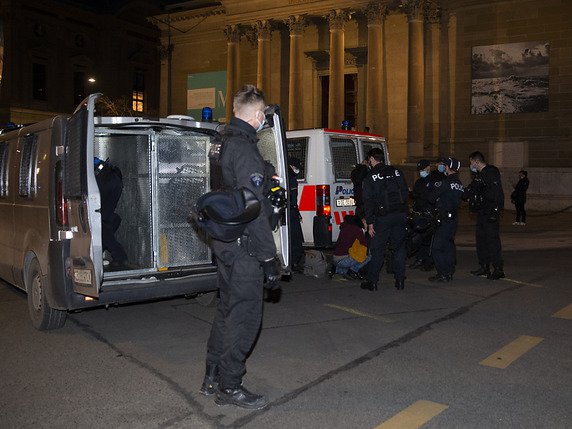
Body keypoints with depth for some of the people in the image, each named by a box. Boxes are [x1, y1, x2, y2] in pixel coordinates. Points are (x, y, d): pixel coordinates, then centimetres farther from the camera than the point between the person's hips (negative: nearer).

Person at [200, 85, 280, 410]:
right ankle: (230, 387, 11)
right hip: (243, 248, -10)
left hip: (226, 243, 10)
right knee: (245, 316, 0)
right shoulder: (245, 149, -19)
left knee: (229, 309, 19)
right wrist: (268, 258, -21)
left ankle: (214, 377, 30)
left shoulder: (229, 143, 14)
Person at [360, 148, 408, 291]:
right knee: (399, 247, 12)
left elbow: (368, 202, -6)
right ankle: (400, 280, 13)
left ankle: (372, 281, 7)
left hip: (382, 217, -4)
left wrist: (370, 223, -4)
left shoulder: (370, 177, -3)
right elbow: (405, 192, 11)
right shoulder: (396, 172, 9)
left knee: (377, 249, 4)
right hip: (401, 215, 4)